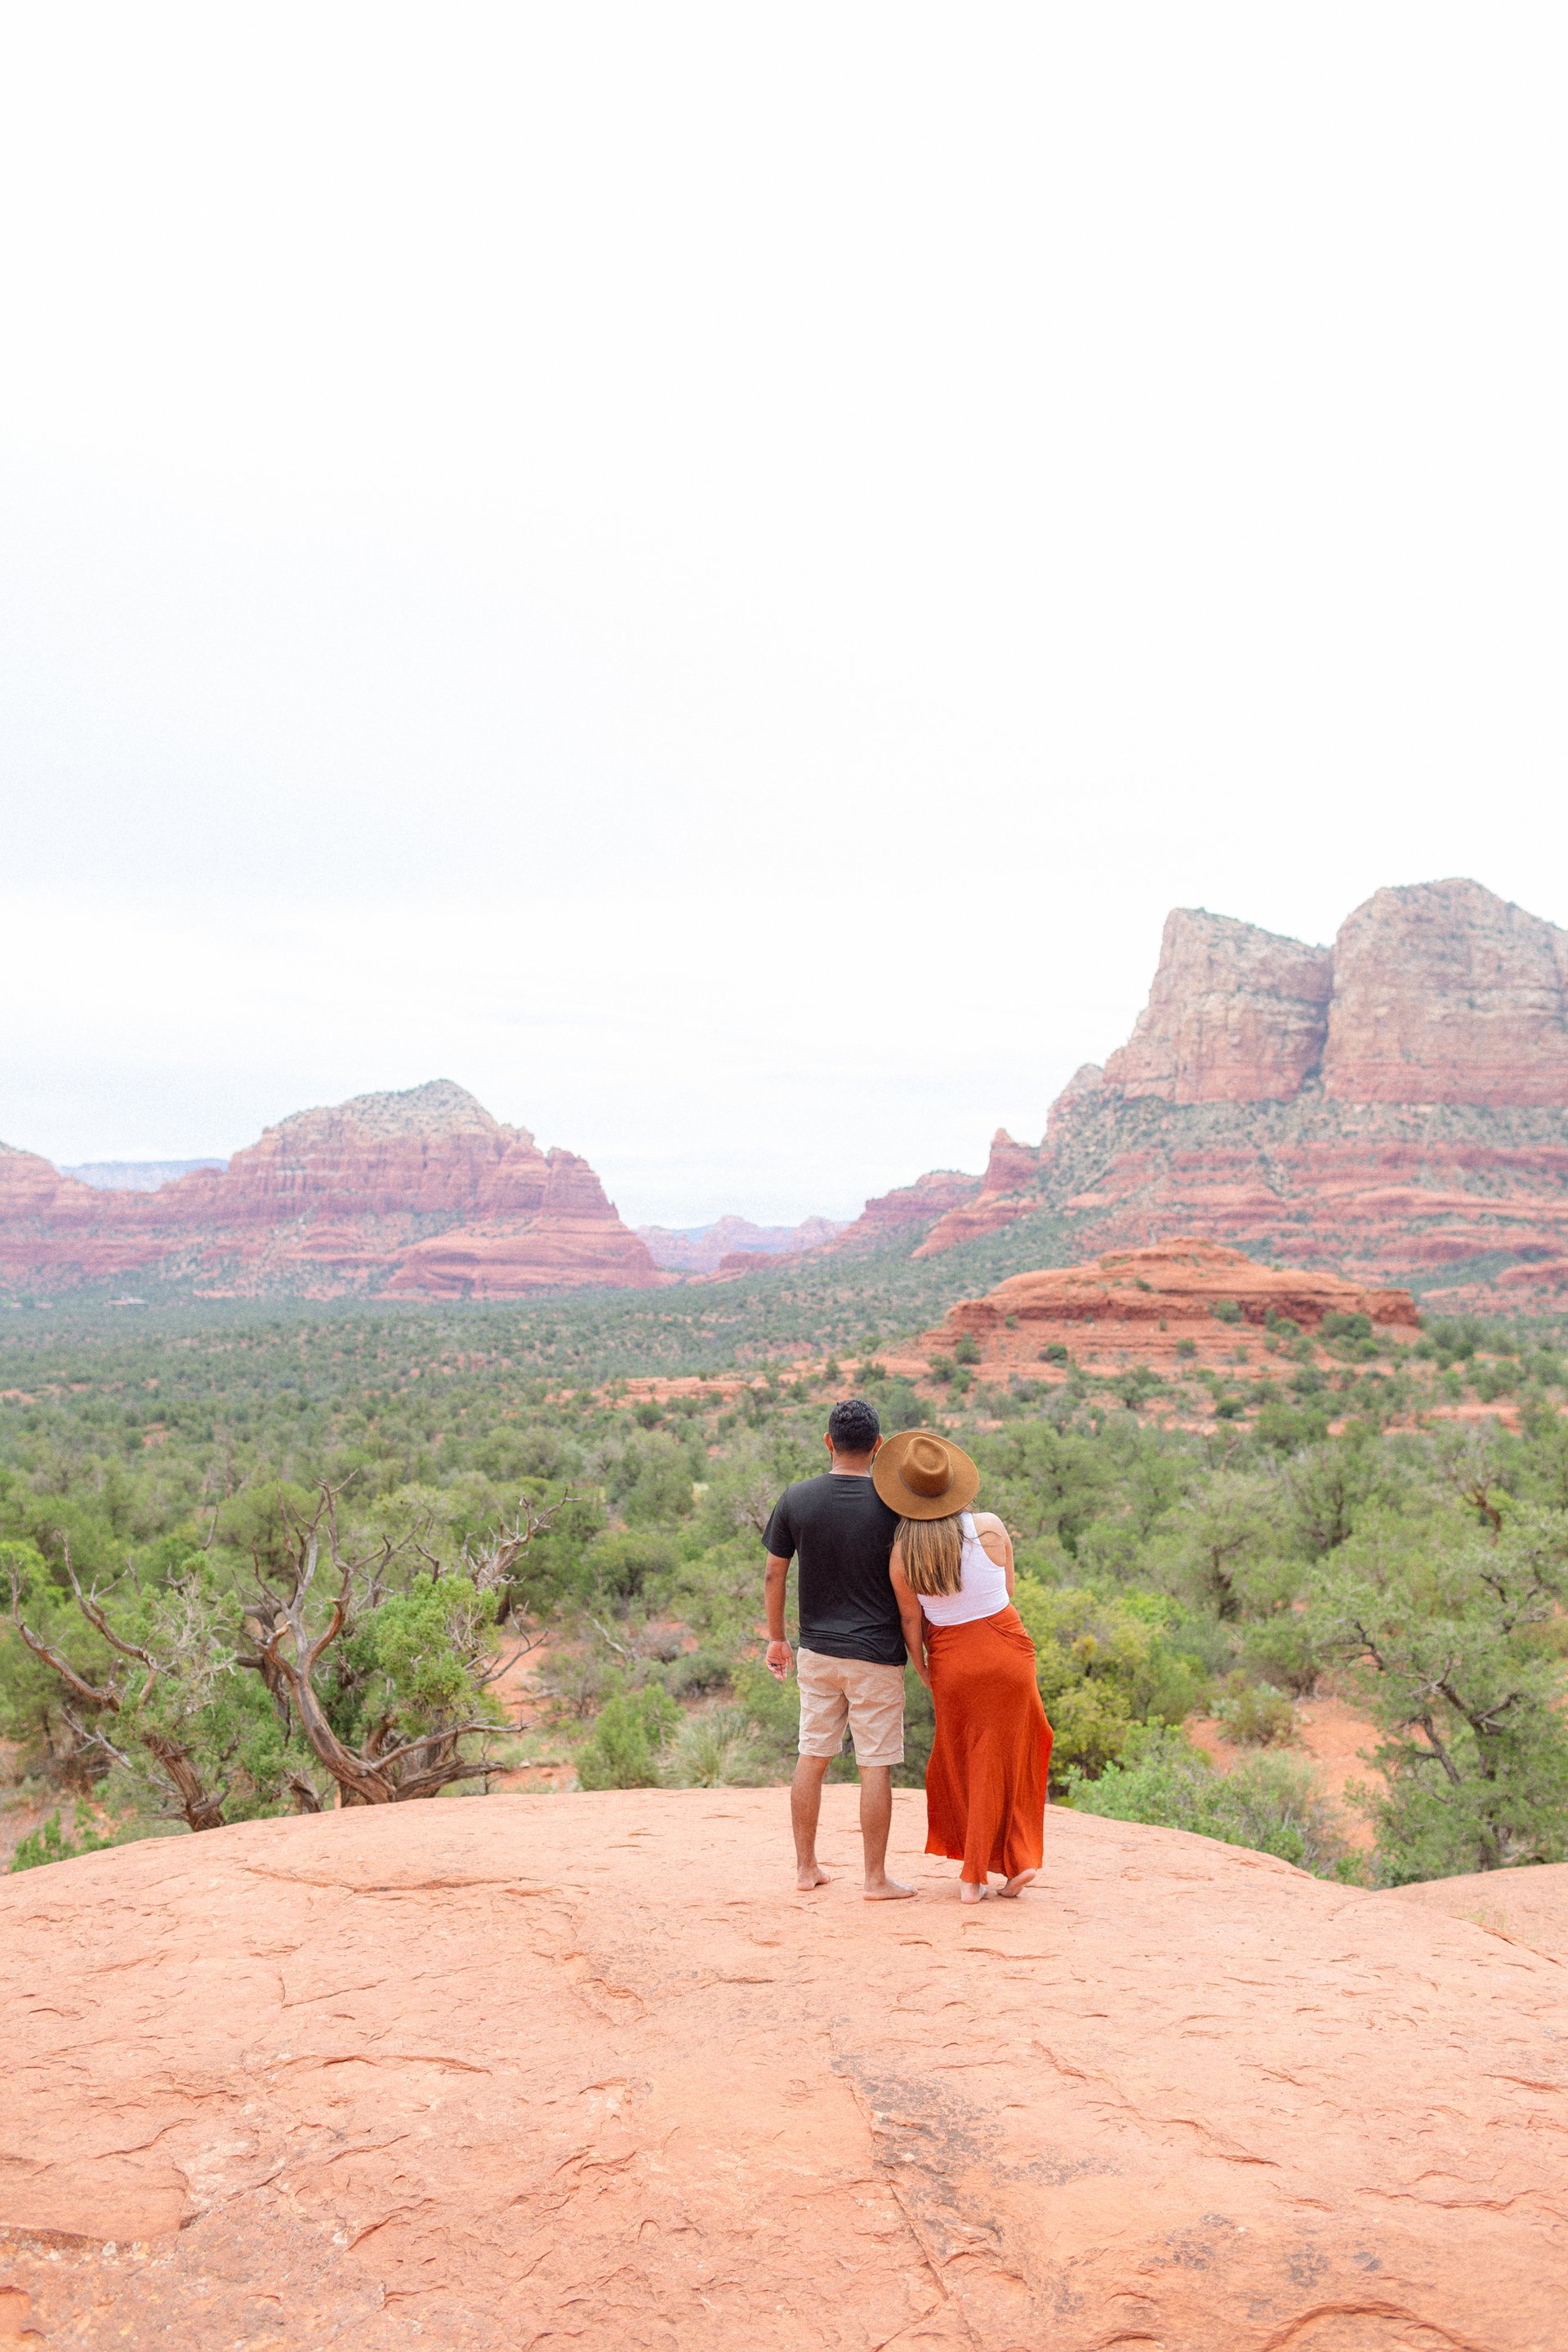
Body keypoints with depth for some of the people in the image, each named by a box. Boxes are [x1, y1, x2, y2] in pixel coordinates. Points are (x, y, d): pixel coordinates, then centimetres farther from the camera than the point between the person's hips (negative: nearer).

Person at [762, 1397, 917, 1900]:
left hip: (817, 1649, 3)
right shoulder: (893, 1504, -11)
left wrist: (776, 1638, 14)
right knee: (876, 1766, 4)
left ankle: (806, 1867, 23)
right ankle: (876, 1879, 10)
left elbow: (774, 1574, 2)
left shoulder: (796, 1498, -4)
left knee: (812, 1757, 14)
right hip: (876, 1655, -3)